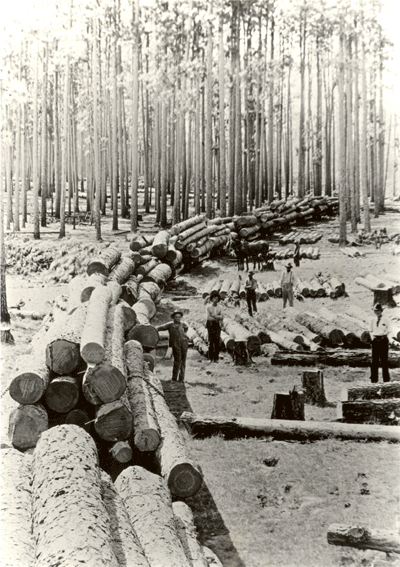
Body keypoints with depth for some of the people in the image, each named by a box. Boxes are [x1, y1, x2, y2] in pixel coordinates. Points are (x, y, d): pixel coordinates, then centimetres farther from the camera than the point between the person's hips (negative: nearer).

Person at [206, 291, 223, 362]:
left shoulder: (220, 307, 9)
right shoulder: (208, 307, 2)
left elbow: (222, 317, 0)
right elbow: (208, 317, -7)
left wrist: (214, 316, -11)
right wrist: (217, 317, -8)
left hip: (217, 325, 2)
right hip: (210, 325, -2)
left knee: (217, 342, -1)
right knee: (211, 342, -3)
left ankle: (216, 358, 2)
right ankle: (211, 358, 0)